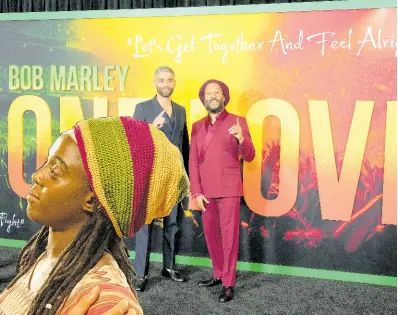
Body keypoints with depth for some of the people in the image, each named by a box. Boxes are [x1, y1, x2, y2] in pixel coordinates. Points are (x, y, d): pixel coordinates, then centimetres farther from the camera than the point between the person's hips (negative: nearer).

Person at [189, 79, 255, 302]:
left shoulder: (238, 122, -1)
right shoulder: (197, 127, 10)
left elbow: (249, 157, -5)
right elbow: (193, 162, 7)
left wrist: (241, 138, -26)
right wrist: (196, 192, -1)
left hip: (229, 189, -4)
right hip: (205, 191, 4)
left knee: (229, 236, -2)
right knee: (211, 235, 12)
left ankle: (229, 284, 5)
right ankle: (219, 274, 28)